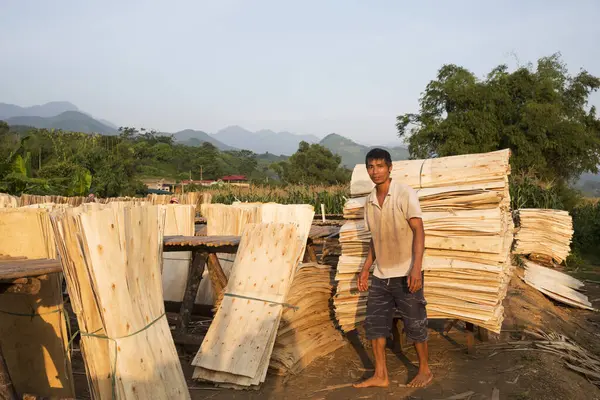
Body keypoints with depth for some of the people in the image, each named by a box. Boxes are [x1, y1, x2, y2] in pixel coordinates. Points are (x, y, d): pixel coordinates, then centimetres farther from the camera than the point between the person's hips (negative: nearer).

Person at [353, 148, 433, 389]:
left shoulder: (405, 194, -12)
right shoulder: (370, 201, 6)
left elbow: (418, 231, -15)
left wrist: (416, 268, -24)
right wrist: (366, 268, 13)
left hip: (404, 274, -6)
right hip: (380, 276, 6)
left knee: (415, 324, 6)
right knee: (374, 324, 7)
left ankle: (425, 370, 27)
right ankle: (380, 376, 20)